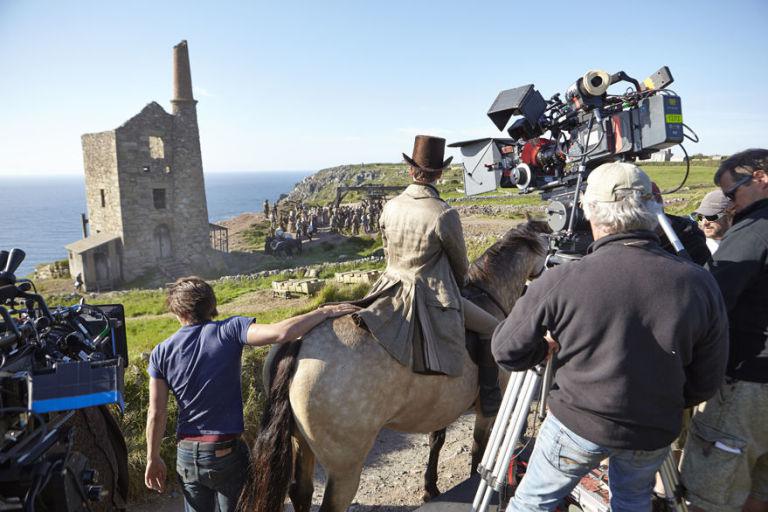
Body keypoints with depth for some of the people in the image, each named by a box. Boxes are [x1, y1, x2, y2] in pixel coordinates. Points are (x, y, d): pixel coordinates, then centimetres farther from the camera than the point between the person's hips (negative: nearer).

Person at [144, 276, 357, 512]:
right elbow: (281, 333, -30)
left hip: (186, 455, 3)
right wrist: (325, 311, -20)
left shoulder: (161, 353, -4)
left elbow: (156, 414, -3)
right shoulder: (229, 330, -14)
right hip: (227, 452, -2)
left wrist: (153, 459, 10)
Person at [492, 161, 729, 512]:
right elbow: (705, 384, -2)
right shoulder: (700, 283, -12)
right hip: (654, 434, 4)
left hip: (576, 425, -3)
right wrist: (664, 406, 15)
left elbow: (506, 352, -12)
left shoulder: (560, 281, -22)